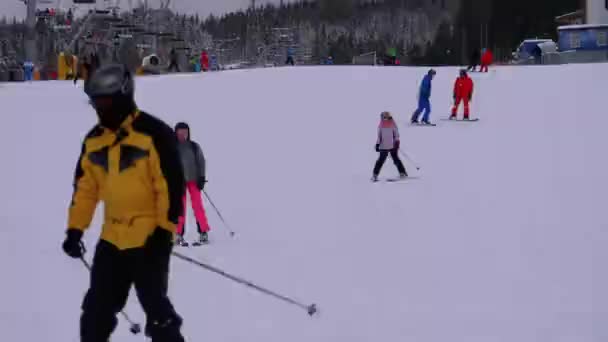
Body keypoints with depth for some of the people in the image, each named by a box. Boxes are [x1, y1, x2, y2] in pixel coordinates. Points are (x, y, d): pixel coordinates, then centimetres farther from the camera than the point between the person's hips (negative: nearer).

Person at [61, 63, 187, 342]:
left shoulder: (153, 133, -13)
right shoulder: (94, 139, 8)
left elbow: (172, 184, -15)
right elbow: (84, 187, 14)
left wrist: (164, 230, -18)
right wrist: (75, 229, 8)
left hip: (149, 238, -7)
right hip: (111, 239, 7)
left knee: (156, 311, -3)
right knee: (97, 309, 11)